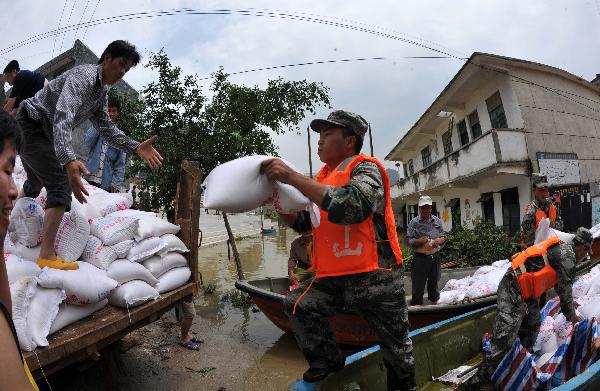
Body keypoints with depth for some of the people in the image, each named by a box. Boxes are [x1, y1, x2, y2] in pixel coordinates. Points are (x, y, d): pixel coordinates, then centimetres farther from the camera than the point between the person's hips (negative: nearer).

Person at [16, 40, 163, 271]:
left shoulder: (101, 92, 8)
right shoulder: (84, 76, -23)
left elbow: (106, 128, 11)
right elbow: (62, 116, -38)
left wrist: (136, 148, -5)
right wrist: (68, 160, -54)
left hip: (40, 133, 10)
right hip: (31, 126, -10)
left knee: (35, 184, 27)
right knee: (62, 184, -19)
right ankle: (47, 256, -21)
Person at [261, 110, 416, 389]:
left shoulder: (365, 169, -10)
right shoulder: (323, 178, 12)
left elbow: (351, 206, -33)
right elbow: (301, 222, 17)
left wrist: (291, 176, -30)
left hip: (374, 278, -6)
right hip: (333, 278, 6)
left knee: (396, 347, 9)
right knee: (297, 304, -11)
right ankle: (328, 359, 11)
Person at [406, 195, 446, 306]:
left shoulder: (437, 221, 9)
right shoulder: (414, 223, -4)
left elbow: (443, 236, 14)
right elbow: (409, 240, -6)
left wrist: (439, 240, -7)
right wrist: (419, 241, -23)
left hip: (435, 257, 4)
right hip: (420, 258, -4)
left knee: (434, 281, 17)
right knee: (418, 285, -1)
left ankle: (434, 300, 34)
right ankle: (416, 304, 7)